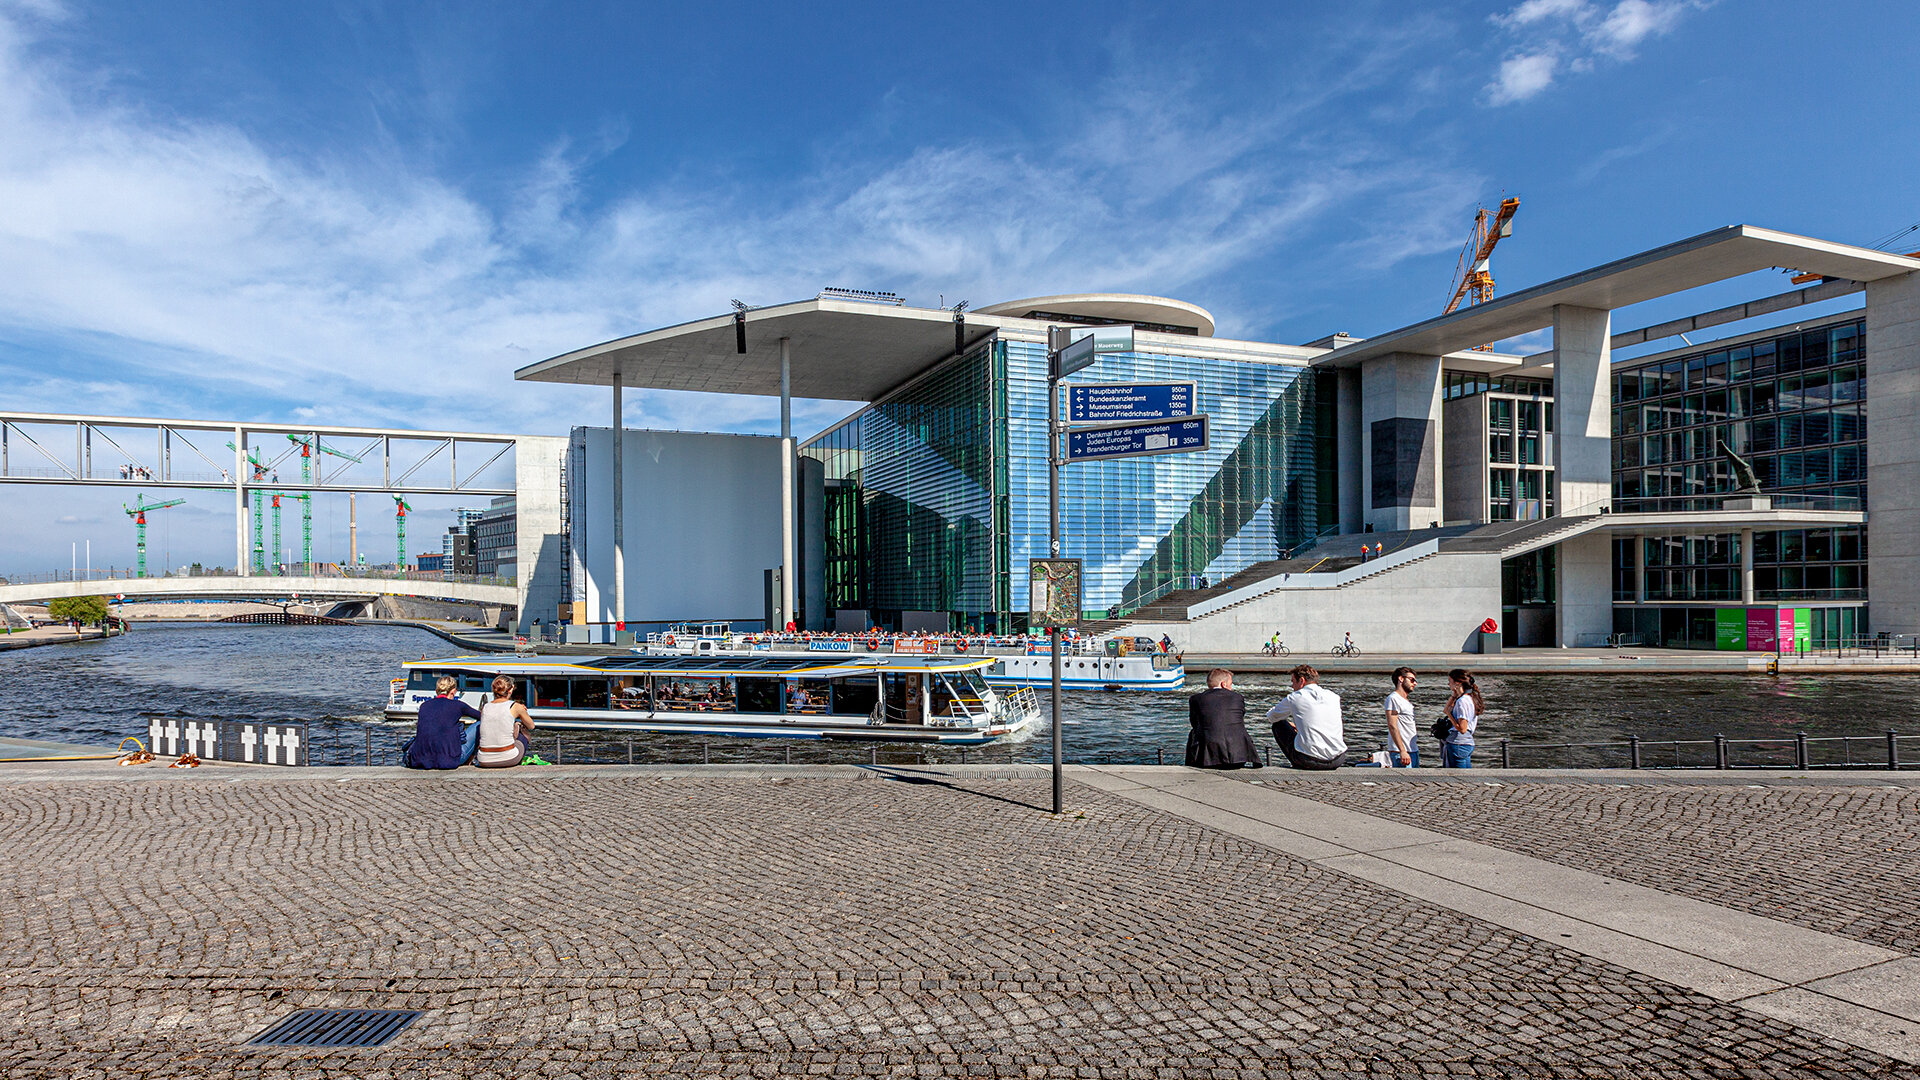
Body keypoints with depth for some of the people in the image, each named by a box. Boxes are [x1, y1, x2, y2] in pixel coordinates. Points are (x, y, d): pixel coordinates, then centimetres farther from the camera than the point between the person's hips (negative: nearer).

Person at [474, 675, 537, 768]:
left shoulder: (484, 707, 6)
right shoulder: (515, 706, -3)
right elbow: (531, 726, 14)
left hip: (485, 762, 3)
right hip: (508, 759, -3)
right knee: (525, 732, 26)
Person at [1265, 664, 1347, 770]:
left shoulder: (1294, 698, 0)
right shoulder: (1333, 697, 11)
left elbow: (1271, 716, 17)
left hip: (1309, 761, -4)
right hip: (1337, 761, 4)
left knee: (1278, 725, 18)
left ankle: (1297, 765, 16)